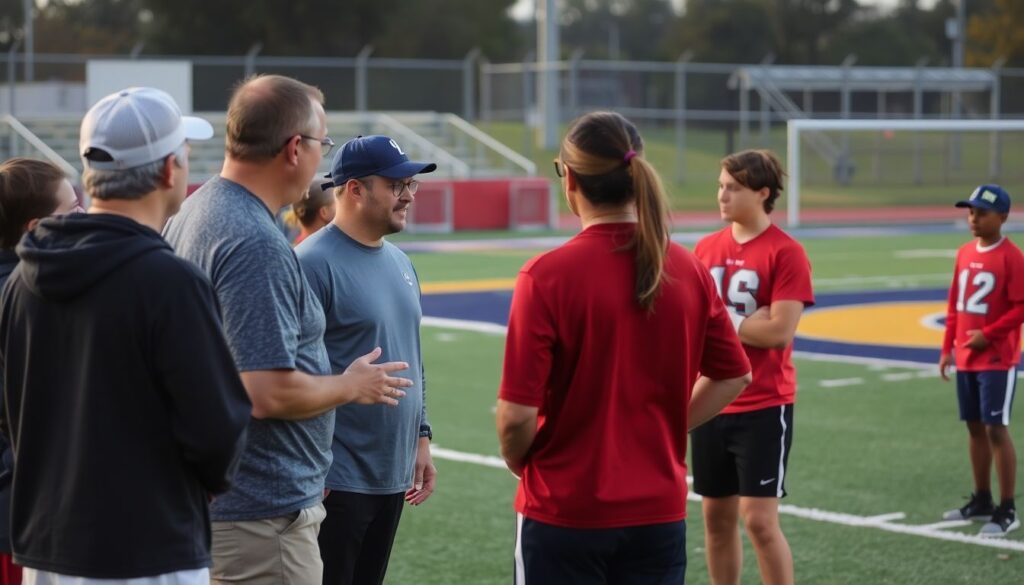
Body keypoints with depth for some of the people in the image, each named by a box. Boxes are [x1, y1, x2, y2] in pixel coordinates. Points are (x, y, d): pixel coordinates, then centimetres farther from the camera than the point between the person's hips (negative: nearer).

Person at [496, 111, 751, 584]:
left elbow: (517, 415, -16)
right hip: (659, 512, 4)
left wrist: (521, 465, 4)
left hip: (565, 513, -4)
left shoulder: (547, 276, -15)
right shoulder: (689, 271, -1)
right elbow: (733, 376, 9)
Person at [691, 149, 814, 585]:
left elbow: (779, 331, -18)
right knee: (717, 517, 12)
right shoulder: (706, 248, 8)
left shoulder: (786, 253, -11)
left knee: (759, 520, -7)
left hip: (764, 407, -6)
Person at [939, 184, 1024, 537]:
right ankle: (981, 501, 24)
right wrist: (947, 348, 12)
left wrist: (987, 334, -19)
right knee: (975, 427, 13)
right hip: (965, 359, 7)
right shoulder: (964, 253, 10)